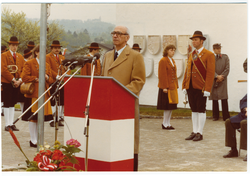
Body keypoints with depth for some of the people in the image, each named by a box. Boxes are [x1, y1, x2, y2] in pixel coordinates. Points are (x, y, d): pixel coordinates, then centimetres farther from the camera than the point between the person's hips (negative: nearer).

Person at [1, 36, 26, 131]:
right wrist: (13, 80, -16)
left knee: (12, 104, 9)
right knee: (7, 104, -2)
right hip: (7, 83, -5)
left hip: (17, 83, 5)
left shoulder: (20, 57, 14)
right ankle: (7, 124, 1)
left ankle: (11, 123, 13)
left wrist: (19, 80, -7)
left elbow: (23, 70, 9)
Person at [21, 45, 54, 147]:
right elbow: (24, 77, -10)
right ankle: (33, 140, 4)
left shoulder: (47, 65, 18)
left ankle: (38, 139, 17)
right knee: (33, 118, -3)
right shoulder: (29, 63, -1)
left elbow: (51, 80, 18)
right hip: (33, 94, -6)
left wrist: (47, 78, -3)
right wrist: (36, 79, -11)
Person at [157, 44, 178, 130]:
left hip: (173, 86, 9)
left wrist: (176, 85, 15)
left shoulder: (172, 61, 17)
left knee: (171, 106, 9)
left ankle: (167, 123, 15)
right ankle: (165, 124, 1)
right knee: (167, 106, -6)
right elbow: (162, 75, -15)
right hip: (167, 87, -9)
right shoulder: (163, 60, -10)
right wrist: (164, 87, -19)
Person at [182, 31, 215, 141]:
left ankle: (200, 133, 5)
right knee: (194, 110, 10)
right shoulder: (191, 55, 15)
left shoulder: (209, 55, -6)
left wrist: (207, 89, -17)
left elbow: (210, 73, -11)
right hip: (190, 87, 6)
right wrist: (184, 86, 9)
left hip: (201, 88, -6)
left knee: (201, 110, 0)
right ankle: (194, 132, 16)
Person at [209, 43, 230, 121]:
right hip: (213, 81, 0)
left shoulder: (225, 57, 8)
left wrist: (221, 77, -7)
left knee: (224, 99, -6)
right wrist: (217, 76, -14)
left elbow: (227, 69, 3)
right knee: (214, 99, 3)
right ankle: (215, 116, 11)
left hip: (222, 80, 0)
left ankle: (226, 117, -4)